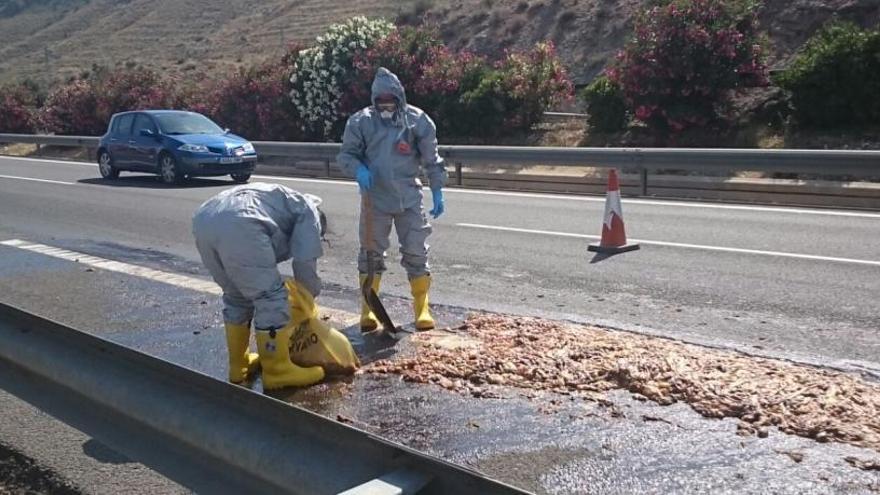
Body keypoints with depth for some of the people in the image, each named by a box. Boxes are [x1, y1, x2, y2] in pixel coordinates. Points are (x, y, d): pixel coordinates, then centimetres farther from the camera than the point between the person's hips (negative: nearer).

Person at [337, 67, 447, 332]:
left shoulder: (417, 121, -3)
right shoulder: (361, 121, -4)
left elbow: (431, 159, 4)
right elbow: (346, 154, 4)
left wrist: (437, 192, 4)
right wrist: (359, 169, -18)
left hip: (409, 199, 0)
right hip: (375, 199, 0)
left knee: (416, 252, 3)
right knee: (371, 252, 5)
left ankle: (422, 308, 15)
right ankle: (368, 309, 17)